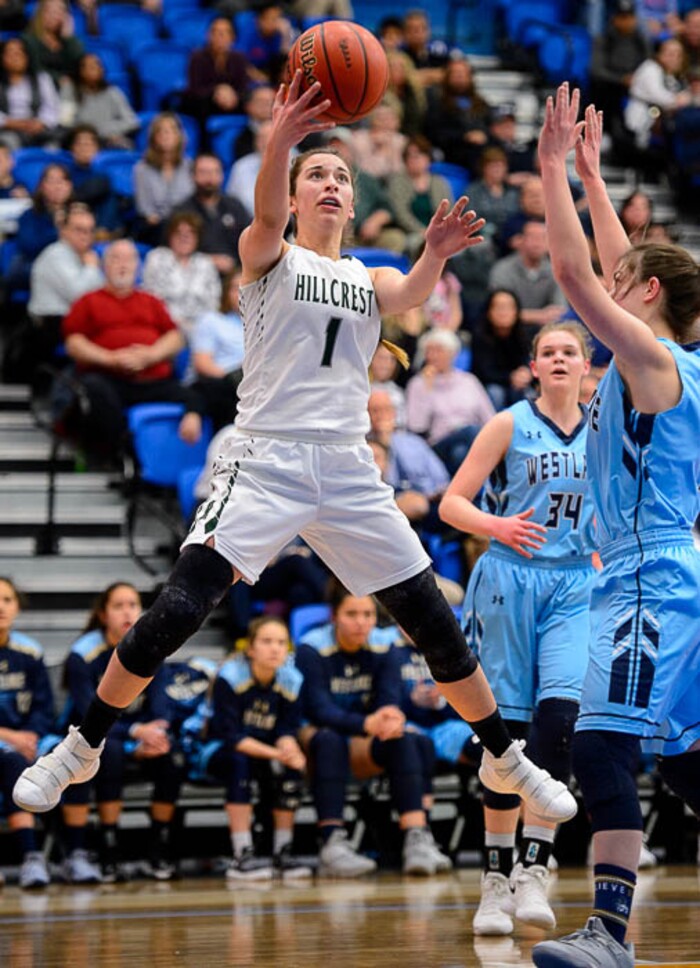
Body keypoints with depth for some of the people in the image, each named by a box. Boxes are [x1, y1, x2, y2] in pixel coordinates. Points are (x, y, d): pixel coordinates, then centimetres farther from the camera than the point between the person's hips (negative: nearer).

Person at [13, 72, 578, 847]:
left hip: (348, 472, 4)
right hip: (265, 459, -4)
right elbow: (267, 215, -20)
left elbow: (407, 294, -10)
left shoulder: (369, 278, 15)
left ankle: (504, 760, 19)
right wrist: (281, 140, -41)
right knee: (175, 612, -17)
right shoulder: (269, 257, 4)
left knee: (433, 620, 3)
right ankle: (81, 747, -3)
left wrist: (434, 256, -34)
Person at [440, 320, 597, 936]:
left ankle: (533, 869, -17)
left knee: (560, 713, -18)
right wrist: (494, 526, -17)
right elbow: (451, 503, 0)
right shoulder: (510, 424, 2)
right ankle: (496, 879, 6)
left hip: (577, 586, 2)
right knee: (507, 726, -2)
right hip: (512, 579, -2)